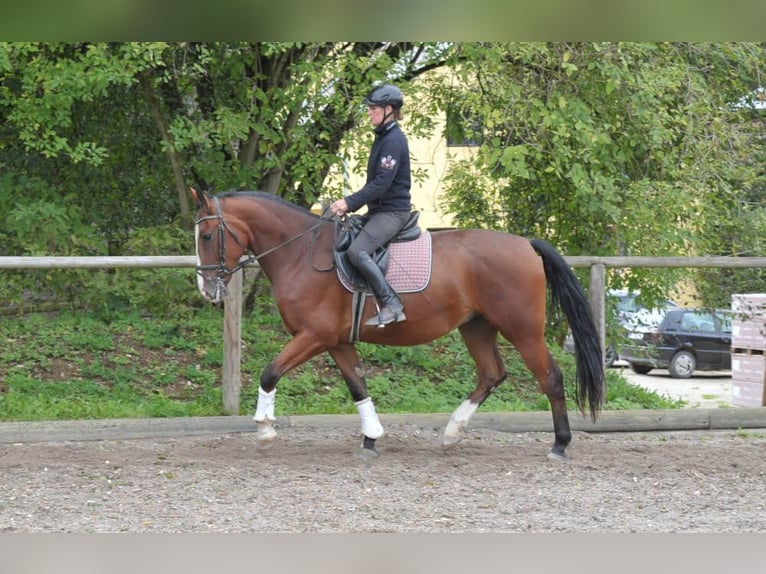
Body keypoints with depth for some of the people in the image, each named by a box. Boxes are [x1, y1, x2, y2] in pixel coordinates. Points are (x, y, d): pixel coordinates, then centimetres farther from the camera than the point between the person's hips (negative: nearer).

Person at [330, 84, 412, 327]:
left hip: (393, 211, -11)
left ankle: (391, 306, -26)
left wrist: (349, 203, -23)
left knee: (357, 251, -29)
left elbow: (381, 183, -23)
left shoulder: (393, 140, -16)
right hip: (379, 209, 11)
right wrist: (349, 204, 9)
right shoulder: (382, 138, 15)